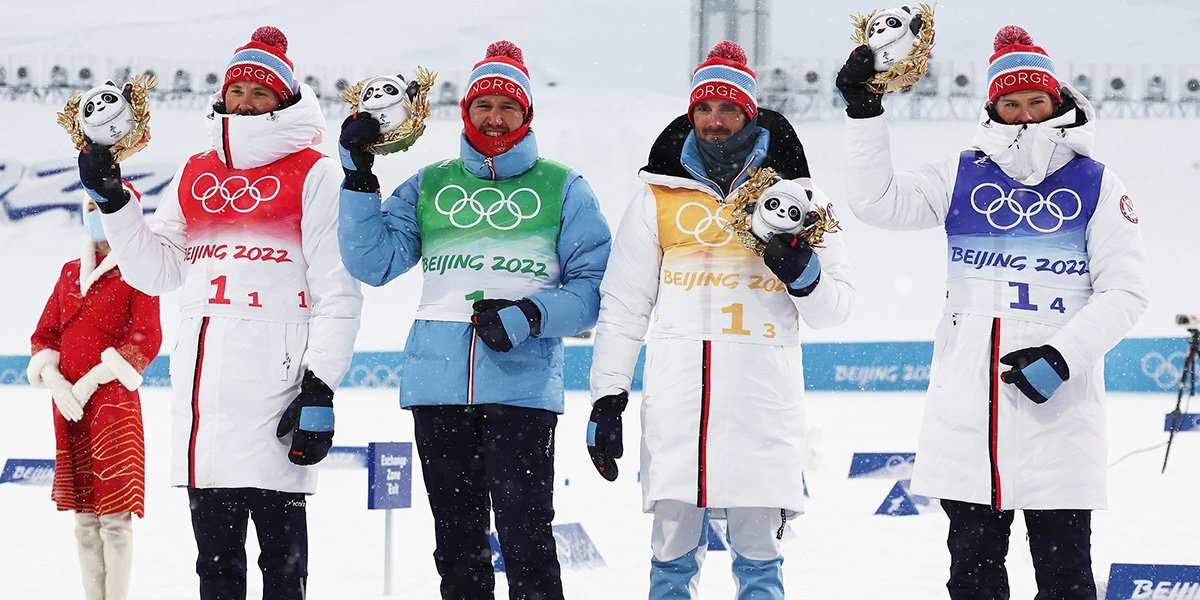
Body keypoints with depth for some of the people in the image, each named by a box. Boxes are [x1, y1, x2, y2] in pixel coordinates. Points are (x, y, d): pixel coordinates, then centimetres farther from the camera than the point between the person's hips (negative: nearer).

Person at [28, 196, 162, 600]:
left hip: (113, 399, -6)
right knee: (84, 514, 8)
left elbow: (146, 340, -10)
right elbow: (44, 333, 16)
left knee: (115, 514, -9)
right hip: (67, 403, 6)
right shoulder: (71, 273, 16)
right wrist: (55, 380, -3)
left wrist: (90, 383, -14)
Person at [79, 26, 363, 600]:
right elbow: (155, 271, 15)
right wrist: (112, 201, 3)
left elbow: (338, 293, -4)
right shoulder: (196, 174, 19)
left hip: (274, 378, -6)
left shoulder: (313, 174, 0)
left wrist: (320, 390, -11)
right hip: (201, 383, 6)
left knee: (281, 552, -5)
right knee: (215, 554, 10)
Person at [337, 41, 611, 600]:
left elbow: (594, 285, 2)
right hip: (437, 381, 3)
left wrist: (532, 316, -14)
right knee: (457, 543, 8)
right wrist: (359, 177, -2)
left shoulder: (562, 188, 8)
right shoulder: (430, 185, 15)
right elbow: (374, 262, 6)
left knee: (526, 542, -13)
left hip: (522, 381, -3)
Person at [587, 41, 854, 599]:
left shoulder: (795, 192, 10)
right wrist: (606, 400, 7)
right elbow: (623, 306, 13)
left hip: (763, 393, -1)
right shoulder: (659, 195, 12)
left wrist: (802, 271, -10)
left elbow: (835, 306, 11)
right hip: (677, 394, 1)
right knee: (673, 554, 0)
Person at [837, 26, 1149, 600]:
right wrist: (864, 112, -10)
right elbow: (878, 202, -1)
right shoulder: (962, 177, 10)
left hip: (1058, 402, -2)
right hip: (967, 397, 3)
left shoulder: (1096, 186, 3)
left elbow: (1124, 291, 0)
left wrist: (1064, 355, -13)